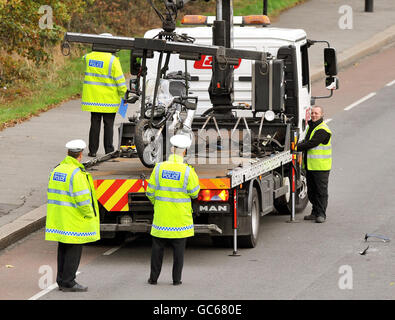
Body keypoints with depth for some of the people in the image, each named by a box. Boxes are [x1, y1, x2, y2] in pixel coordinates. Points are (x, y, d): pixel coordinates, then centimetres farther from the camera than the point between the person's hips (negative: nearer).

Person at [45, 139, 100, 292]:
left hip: (58, 219, 8)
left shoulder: (56, 170, 9)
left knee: (63, 249, 15)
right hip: (73, 221, -8)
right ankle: (68, 282, -1)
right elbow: (82, 198, -22)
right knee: (73, 250, -2)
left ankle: (61, 280, 20)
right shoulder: (76, 173, -18)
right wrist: (88, 214, -9)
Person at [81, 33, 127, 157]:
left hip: (93, 98, 4)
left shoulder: (89, 57, 1)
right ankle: (109, 150, 5)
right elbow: (120, 80, -12)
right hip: (109, 99, -4)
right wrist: (123, 94, -1)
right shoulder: (112, 60, -13)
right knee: (109, 125, 4)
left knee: (95, 124, 9)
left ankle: (93, 150, 9)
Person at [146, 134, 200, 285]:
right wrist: (194, 176, 12)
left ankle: (154, 277, 13)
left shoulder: (159, 168, -6)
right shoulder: (187, 171, -13)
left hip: (161, 215, 2)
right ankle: (176, 278, 8)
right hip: (180, 217, -2)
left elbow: (150, 192, 0)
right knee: (178, 249, 6)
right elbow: (194, 192, -5)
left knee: (158, 247, 10)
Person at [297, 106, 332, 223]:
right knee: (311, 191, 12)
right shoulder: (310, 127, 16)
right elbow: (306, 141, 18)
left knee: (321, 191, -4)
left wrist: (296, 147, -14)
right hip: (310, 165, 9)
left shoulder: (323, 130, -14)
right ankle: (315, 213, 21)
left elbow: (311, 144, -20)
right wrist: (298, 145, -3)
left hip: (321, 166, -9)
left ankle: (321, 214, -1)